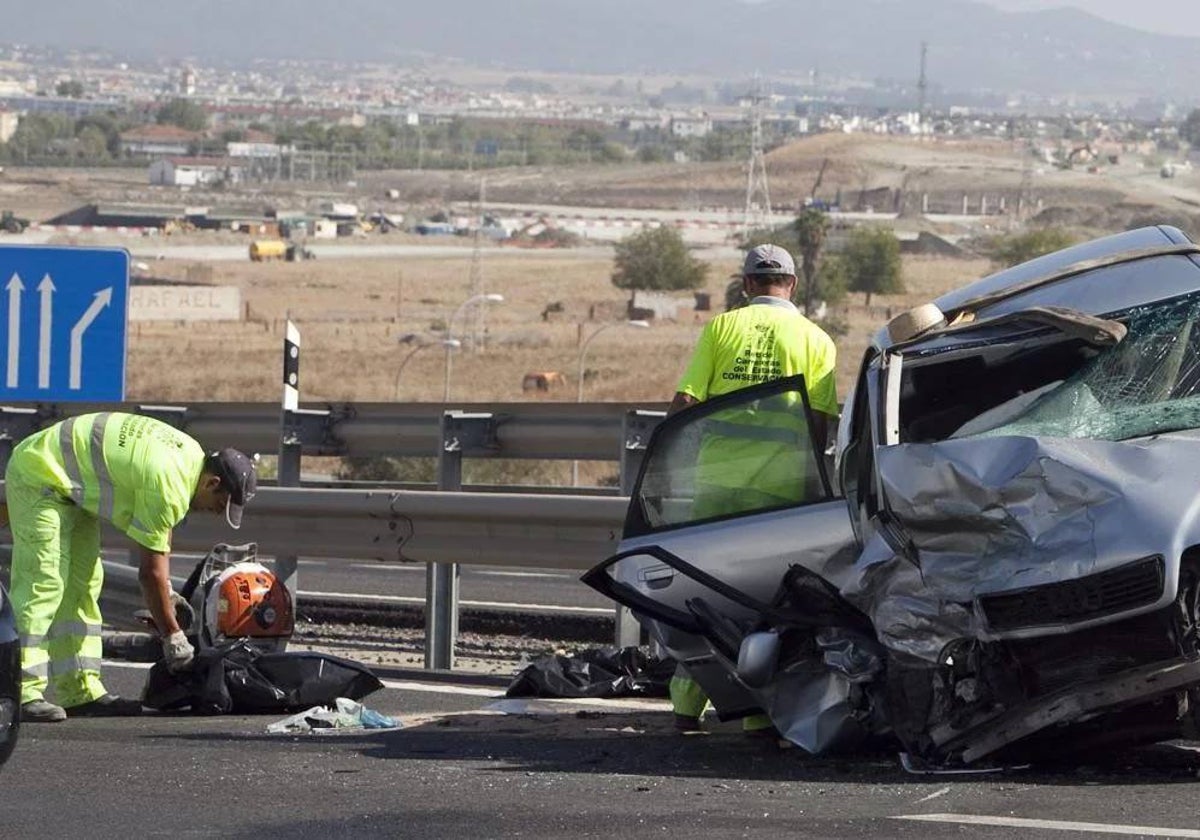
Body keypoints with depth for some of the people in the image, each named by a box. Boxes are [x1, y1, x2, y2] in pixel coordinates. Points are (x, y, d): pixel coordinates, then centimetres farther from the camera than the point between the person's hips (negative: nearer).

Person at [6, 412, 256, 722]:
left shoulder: (192, 454, 4)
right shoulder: (169, 487, -27)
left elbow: (162, 530, 19)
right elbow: (150, 571, -21)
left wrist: (167, 594, 16)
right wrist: (173, 636, -12)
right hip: (37, 478, -11)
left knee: (81, 586, 9)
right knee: (43, 584, -18)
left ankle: (81, 691, 10)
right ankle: (24, 694, -23)